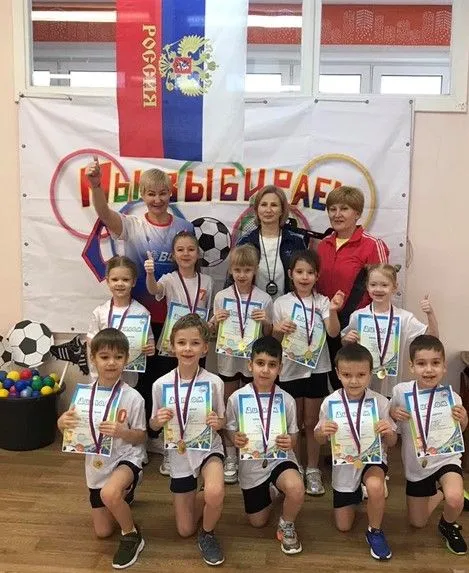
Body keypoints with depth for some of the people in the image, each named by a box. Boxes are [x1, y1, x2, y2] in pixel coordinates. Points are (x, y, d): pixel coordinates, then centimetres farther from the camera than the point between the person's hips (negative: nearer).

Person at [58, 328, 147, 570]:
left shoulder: (132, 397, -18)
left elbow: (141, 437, -10)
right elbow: (67, 426, 1)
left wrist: (122, 432, -31)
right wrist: (63, 422, -24)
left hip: (126, 458, -4)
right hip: (97, 465, 5)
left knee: (110, 493, -39)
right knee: (103, 532, 15)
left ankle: (132, 535, -9)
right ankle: (124, 497, 47)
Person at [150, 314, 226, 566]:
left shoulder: (214, 382, -15)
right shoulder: (161, 384, -13)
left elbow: (222, 420, -1)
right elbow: (153, 426, 1)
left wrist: (218, 423, -24)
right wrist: (158, 420, -22)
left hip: (209, 448, -2)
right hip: (179, 456, 2)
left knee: (215, 493, -35)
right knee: (185, 530, 11)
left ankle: (207, 534, -1)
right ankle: (201, 499, 45)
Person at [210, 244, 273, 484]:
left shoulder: (264, 299, -6)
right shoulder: (221, 297, -4)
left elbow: (269, 335, 2)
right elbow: (213, 333, 4)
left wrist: (266, 322, -17)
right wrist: (215, 321, -16)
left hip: (253, 360, -1)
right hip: (228, 359, 1)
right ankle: (230, 457, 24)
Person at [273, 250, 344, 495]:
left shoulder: (322, 302, -3)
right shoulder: (281, 303, -2)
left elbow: (333, 332, -16)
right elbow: (275, 339, 2)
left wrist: (333, 311, -33)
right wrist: (279, 329, -20)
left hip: (316, 369, 0)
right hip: (290, 369, 1)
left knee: (312, 422, 9)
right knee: (294, 422, 13)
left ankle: (312, 470, 22)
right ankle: (295, 468, 28)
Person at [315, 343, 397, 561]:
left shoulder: (380, 402, -18)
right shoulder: (330, 402, -17)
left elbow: (391, 443, -7)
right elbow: (320, 440, -4)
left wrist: (388, 433, -31)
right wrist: (323, 432, -28)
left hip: (372, 458, -2)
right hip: (344, 464, 2)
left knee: (375, 486, -38)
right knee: (343, 526, 12)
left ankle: (374, 531, -6)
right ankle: (356, 495, 45)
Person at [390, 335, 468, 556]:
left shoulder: (451, 397, -16)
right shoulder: (401, 391, -16)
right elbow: (390, 416, 2)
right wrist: (393, 413, -21)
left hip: (445, 459, -2)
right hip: (415, 465, 2)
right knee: (417, 522, 16)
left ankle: (448, 526, 4)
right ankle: (439, 492, 47)